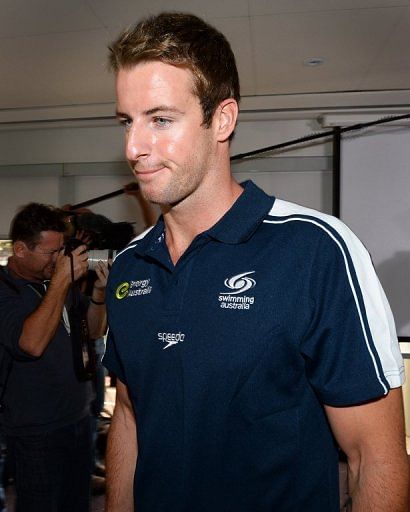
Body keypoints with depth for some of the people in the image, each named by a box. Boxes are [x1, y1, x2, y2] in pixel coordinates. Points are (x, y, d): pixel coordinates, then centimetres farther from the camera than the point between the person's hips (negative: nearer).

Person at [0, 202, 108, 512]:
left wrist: (99, 290, -9)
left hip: (79, 418, 6)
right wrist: (62, 279, -26)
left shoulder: (61, 282, 5)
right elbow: (32, 343, -30)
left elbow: (95, 330, 9)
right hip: (36, 431, -6)